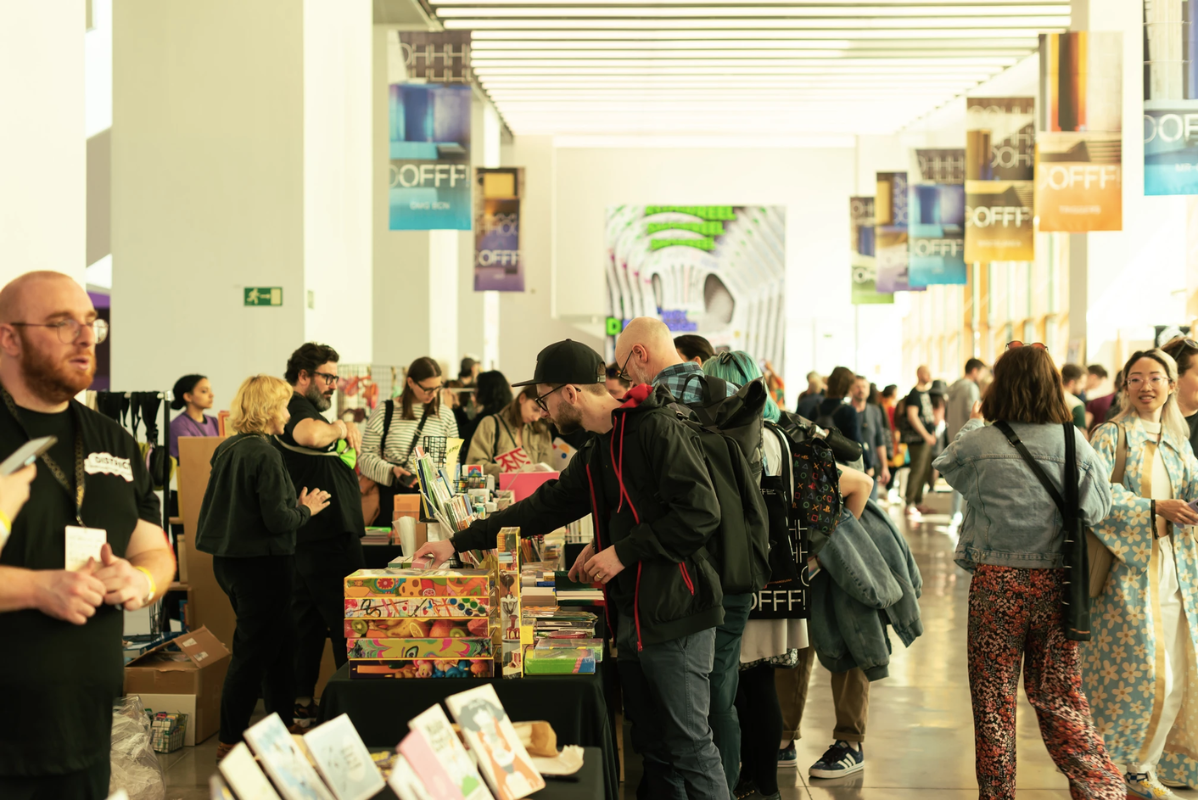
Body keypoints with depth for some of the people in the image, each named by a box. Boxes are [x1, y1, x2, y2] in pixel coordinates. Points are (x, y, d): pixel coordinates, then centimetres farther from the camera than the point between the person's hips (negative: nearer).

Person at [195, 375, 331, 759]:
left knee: (280, 641, 21)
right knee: (253, 651, 1)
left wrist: (294, 505, 18)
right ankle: (230, 739, 7)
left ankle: (283, 722, 31)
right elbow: (277, 520, -22)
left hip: (229, 559, 9)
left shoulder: (227, 449, 7)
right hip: (261, 564, -9)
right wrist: (305, 509, -2)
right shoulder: (265, 454, -19)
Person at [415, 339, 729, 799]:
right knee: (652, 744, 13)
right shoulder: (595, 454, 16)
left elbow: (701, 514, -21)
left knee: (689, 746, -4)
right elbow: (544, 508, 21)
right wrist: (458, 543, 18)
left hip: (673, 613, -9)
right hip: (631, 615, 9)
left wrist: (624, 550, -16)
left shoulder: (657, 430, -13)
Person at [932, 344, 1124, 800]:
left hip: (996, 582, -2)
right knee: (1059, 696, 12)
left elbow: (946, 465, 14)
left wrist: (972, 423, 31)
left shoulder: (978, 444, -7)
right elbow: (1099, 508, -1)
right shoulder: (1075, 444, -6)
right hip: (1056, 585, 2)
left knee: (993, 698, 9)